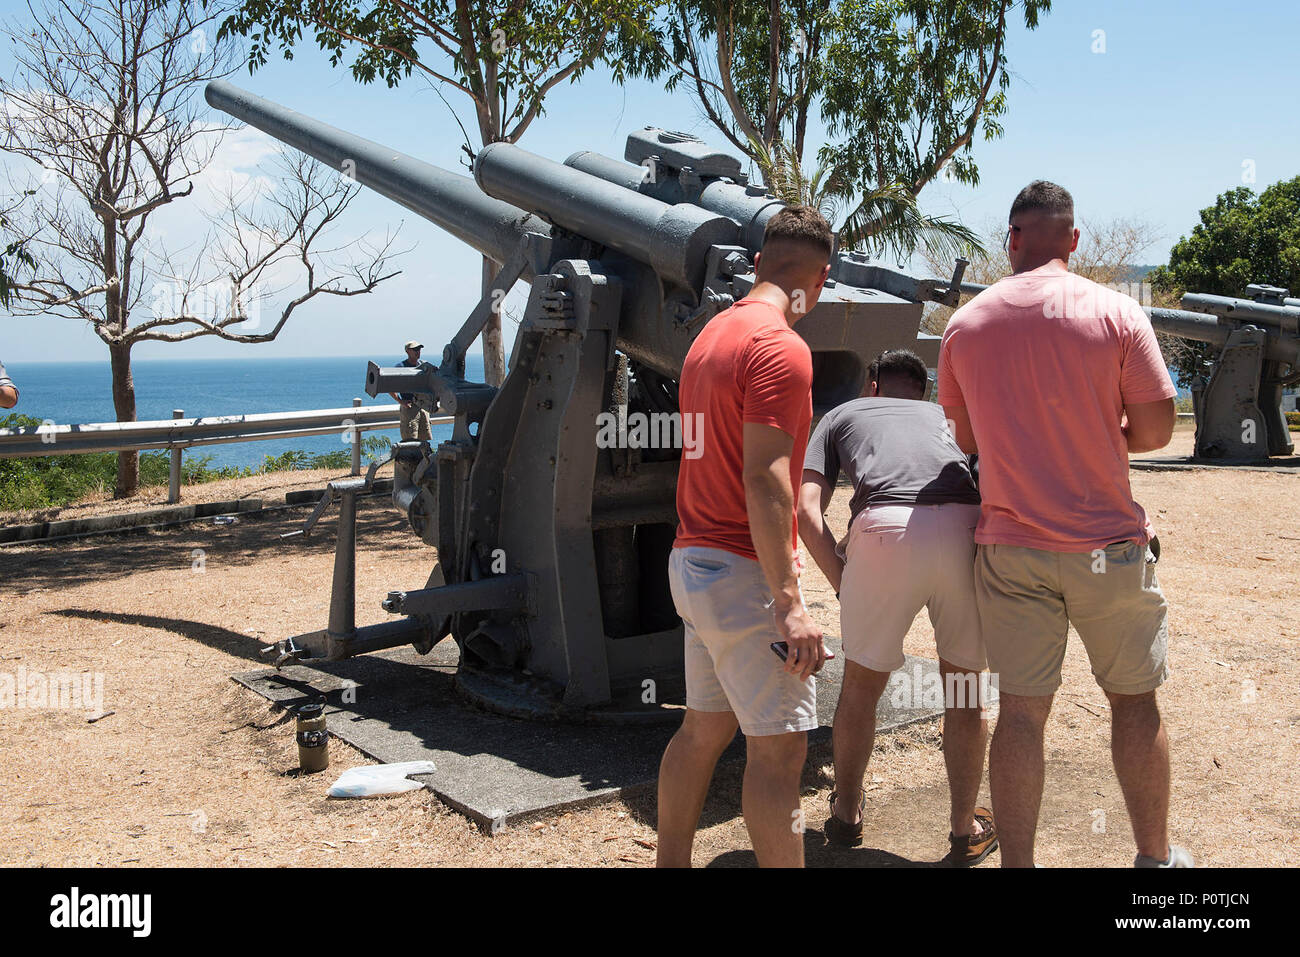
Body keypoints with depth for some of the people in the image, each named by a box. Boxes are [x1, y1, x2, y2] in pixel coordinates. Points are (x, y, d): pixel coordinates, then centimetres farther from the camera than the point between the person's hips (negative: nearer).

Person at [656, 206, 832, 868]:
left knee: (705, 727, 17)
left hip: (692, 560, 9)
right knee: (778, 745, -4)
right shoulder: (781, 349, -16)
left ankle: (670, 864, 28)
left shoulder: (711, 336, 14)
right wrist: (788, 602, -24)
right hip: (743, 571, -9)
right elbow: (764, 479, -23)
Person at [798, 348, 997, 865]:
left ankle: (845, 814, 37)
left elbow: (806, 509, 14)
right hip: (967, 528, 2)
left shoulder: (841, 414, 30)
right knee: (963, 686, 20)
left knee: (862, 684, 19)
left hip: (885, 529, -1)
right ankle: (965, 833, 32)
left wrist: (844, 586, 16)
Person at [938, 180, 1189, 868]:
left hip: (1010, 546, 2)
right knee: (1134, 700, 15)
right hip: (1107, 542, -1)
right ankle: (1155, 857, 29)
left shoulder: (966, 324, 0)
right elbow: (1155, 430, -5)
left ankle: (1016, 864, 12)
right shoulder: (1116, 313, -8)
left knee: (1021, 709, 7)